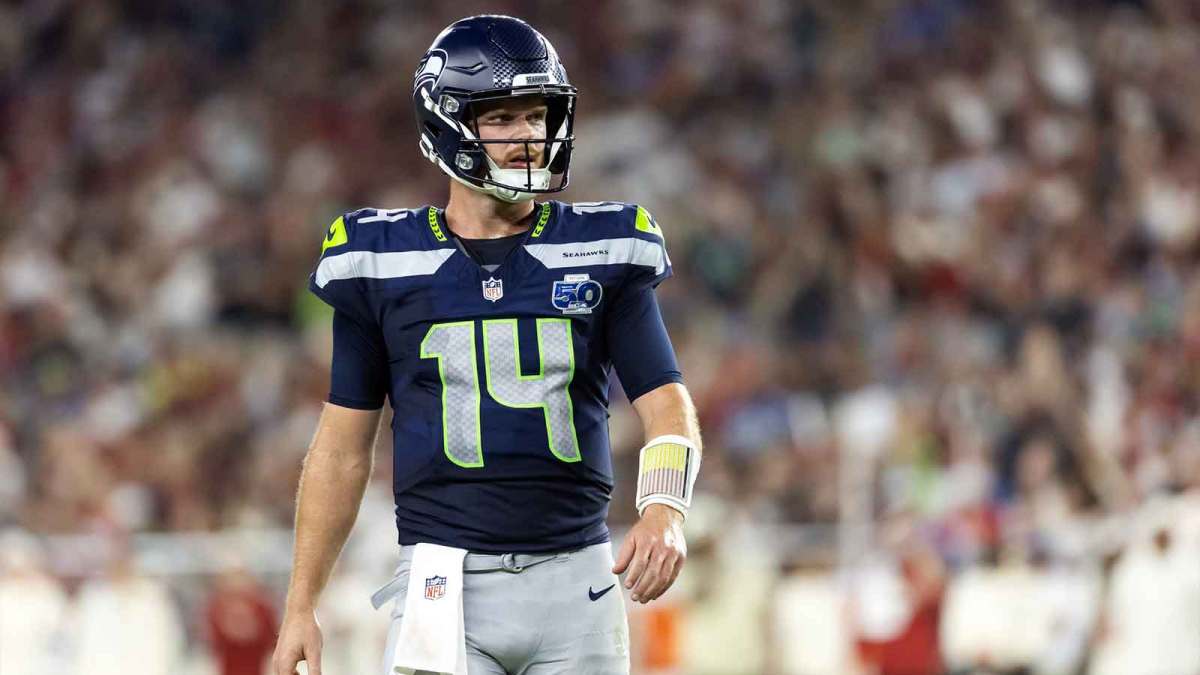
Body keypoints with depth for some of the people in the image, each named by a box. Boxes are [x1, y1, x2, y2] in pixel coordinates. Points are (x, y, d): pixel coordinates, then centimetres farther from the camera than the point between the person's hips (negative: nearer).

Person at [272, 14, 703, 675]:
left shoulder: (601, 254, 6)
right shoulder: (385, 261, 5)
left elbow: (666, 403, 1)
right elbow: (343, 445, 9)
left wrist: (664, 508, -21)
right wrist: (300, 607, 7)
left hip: (575, 578, 1)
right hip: (445, 585, -1)